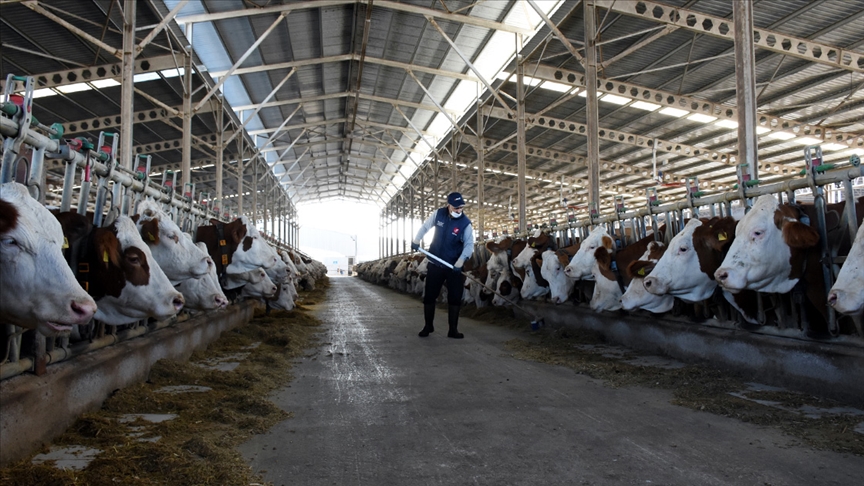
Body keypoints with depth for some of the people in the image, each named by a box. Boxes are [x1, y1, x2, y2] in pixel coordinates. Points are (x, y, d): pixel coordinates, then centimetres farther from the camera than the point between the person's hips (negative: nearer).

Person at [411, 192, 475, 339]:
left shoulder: (465, 223, -14)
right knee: (429, 295, 7)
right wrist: (416, 240, -2)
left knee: (455, 298, -1)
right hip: (435, 263, 2)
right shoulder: (438, 214, -6)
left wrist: (460, 261, -32)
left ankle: (453, 329, 11)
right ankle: (428, 326, 23)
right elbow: (425, 227, 9)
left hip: (454, 266, -2)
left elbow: (469, 244, -19)